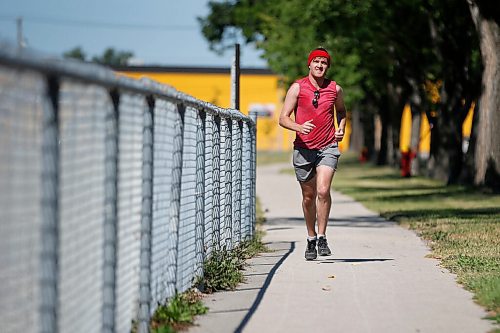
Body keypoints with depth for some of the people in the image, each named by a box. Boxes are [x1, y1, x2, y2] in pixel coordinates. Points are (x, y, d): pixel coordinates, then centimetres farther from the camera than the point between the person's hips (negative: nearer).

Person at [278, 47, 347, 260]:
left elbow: (341, 110, 26)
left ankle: (322, 237, -8)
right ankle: (311, 239, 26)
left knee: (323, 191, -18)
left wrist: (341, 128, 7)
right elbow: (283, 118, -4)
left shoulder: (335, 89, 5)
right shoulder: (297, 88, -2)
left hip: (328, 147, 0)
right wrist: (299, 127, -23)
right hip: (303, 148, 0)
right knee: (308, 197, 9)